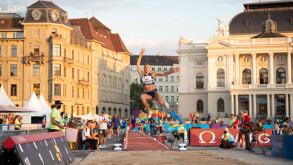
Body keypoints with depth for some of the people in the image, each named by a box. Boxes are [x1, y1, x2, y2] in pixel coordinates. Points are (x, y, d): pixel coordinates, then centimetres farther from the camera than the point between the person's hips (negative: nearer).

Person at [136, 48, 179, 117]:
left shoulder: (153, 74, 4)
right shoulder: (141, 74, 7)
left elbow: (164, 73, 1)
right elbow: (138, 65, 4)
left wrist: (172, 71, -12)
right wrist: (140, 56, 1)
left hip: (154, 91, -1)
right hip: (147, 93, 1)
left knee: (161, 103, -26)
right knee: (142, 96, -35)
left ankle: (164, 102, 17)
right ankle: (149, 110, -17)